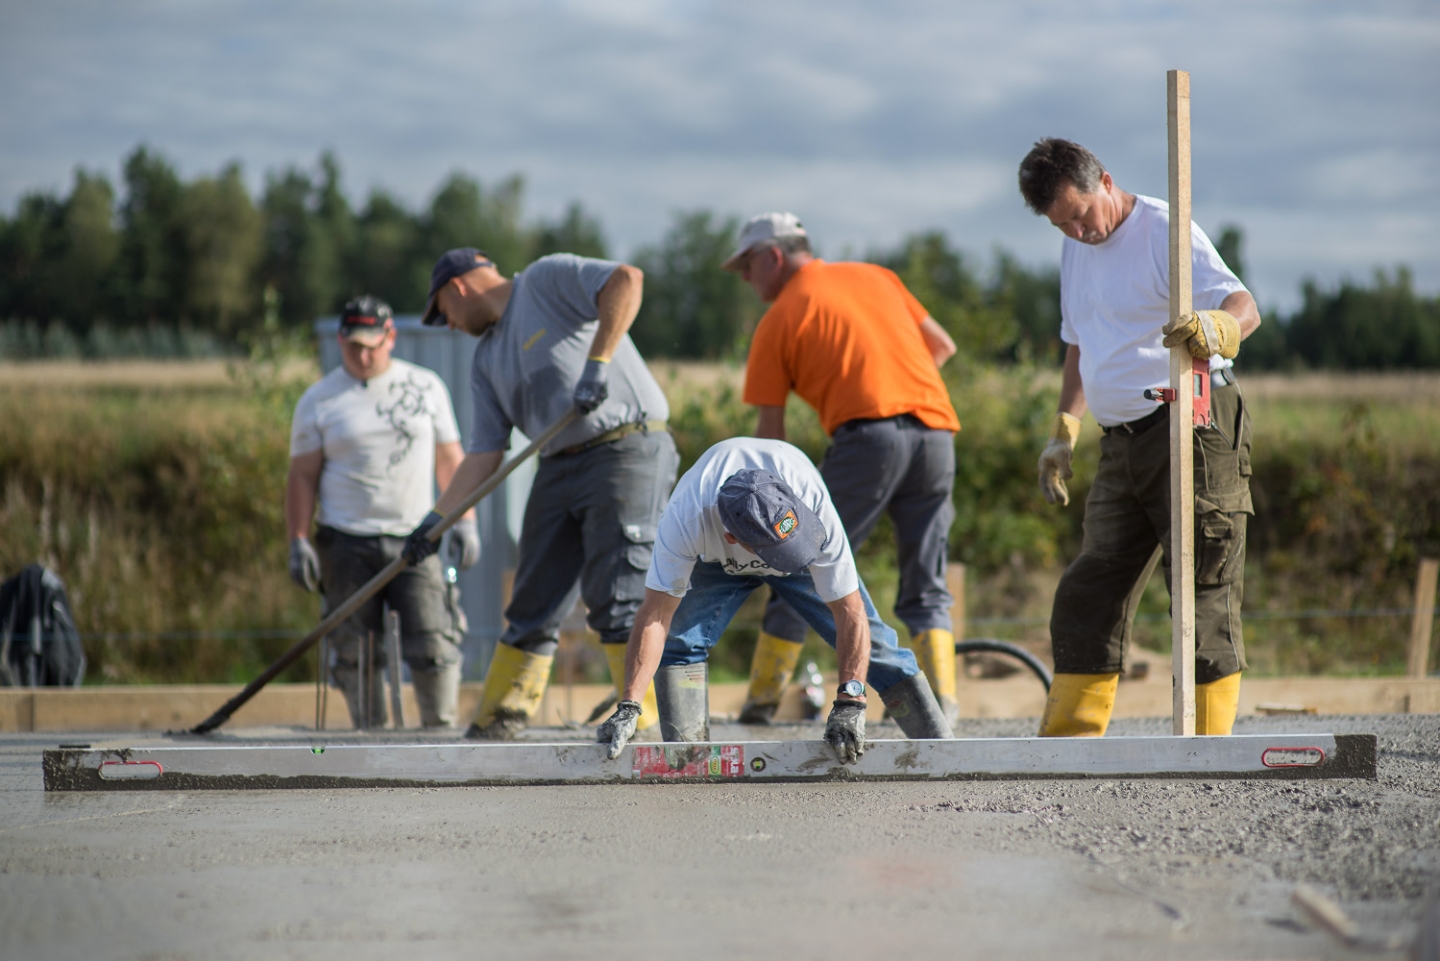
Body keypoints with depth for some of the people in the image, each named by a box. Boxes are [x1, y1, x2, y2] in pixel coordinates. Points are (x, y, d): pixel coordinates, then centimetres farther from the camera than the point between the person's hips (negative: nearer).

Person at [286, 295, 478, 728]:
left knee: (433, 644, -11)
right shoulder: (319, 399, 6)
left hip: (414, 541, 0)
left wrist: (464, 520, 6)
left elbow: (449, 461, 14)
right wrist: (299, 542, -3)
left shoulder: (426, 386, 10)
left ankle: (441, 729, 2)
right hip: (346, 543, 0)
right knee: (356, 653, -2)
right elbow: (302, 476, 5)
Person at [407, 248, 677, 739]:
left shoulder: (547, 280, 0)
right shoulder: (487, 361, 21)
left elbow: (627, 280, -16)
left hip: (628, 450, -8)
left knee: (617, 600, -14)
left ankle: (650, 725, -13)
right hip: (559, 467, 8)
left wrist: (598, 363, -21)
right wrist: (436, 519, 8)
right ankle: (495, 730, 16)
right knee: (533, 606, 10)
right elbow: (484, 454, 17)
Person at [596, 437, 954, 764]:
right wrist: (628, 707, -48)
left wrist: (849, 705, -46)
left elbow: (849, 612, -38)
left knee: (870, 640, -9)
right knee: (681, 640, -22)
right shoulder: (686, 518, -44)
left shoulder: (814, 507, -43)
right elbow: (655, 617, -41)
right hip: (717, 561, 0)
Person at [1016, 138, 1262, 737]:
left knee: (1205, 595, -7)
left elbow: (1244, 307, -23)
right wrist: (1064, 431, 22)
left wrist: (1215, 328, -46)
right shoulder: (1076, 251, 16)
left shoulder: (1163, 231, -10)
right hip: (1123, 442, 8)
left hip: (1192, 428, -8)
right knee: (1088, 595, 5)